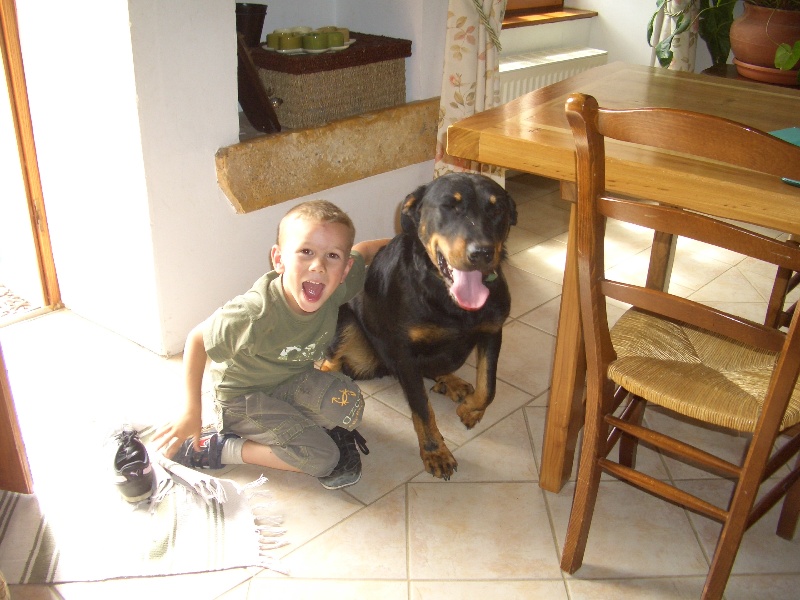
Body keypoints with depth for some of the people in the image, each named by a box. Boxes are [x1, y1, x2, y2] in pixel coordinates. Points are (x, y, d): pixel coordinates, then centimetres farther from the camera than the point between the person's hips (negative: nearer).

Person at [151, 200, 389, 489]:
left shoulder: (335, 287, -20)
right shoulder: (255, 315, -37)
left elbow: (363, 251, 4)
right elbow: (197, 340, -20)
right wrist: (191, 412, -16)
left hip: (293, 380, 5)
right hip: (243, 396, -5)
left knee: (348, 401, -25)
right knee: (324, 460, -16)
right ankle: (214, 448, -2)